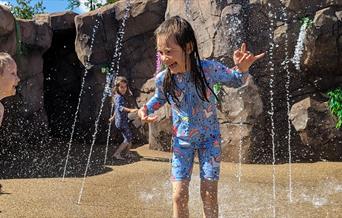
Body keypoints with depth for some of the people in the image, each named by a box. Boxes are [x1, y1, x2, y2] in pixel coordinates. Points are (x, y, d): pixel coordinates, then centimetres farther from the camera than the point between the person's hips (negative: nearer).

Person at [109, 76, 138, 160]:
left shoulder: (121, 96, 12)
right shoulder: (119, 97, -19)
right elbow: (119, 107, -38)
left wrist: (113, 117, 39)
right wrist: (130, 110, -51)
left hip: (123, 121, 10)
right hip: (121, 122, -10)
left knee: (129, 137, 18)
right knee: (128, 139, -6)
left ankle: (128, 153, 31)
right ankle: (117, 153, -2)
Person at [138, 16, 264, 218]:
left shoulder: (209, 69, -24)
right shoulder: (163, 79, -16)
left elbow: (236, 81, -5)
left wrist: (242, 69, -28)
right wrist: (146, 109, -10)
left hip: (209, 138, -2)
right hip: (181, 140, 2)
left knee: (209, 194, 1)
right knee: (179, 195, 2)